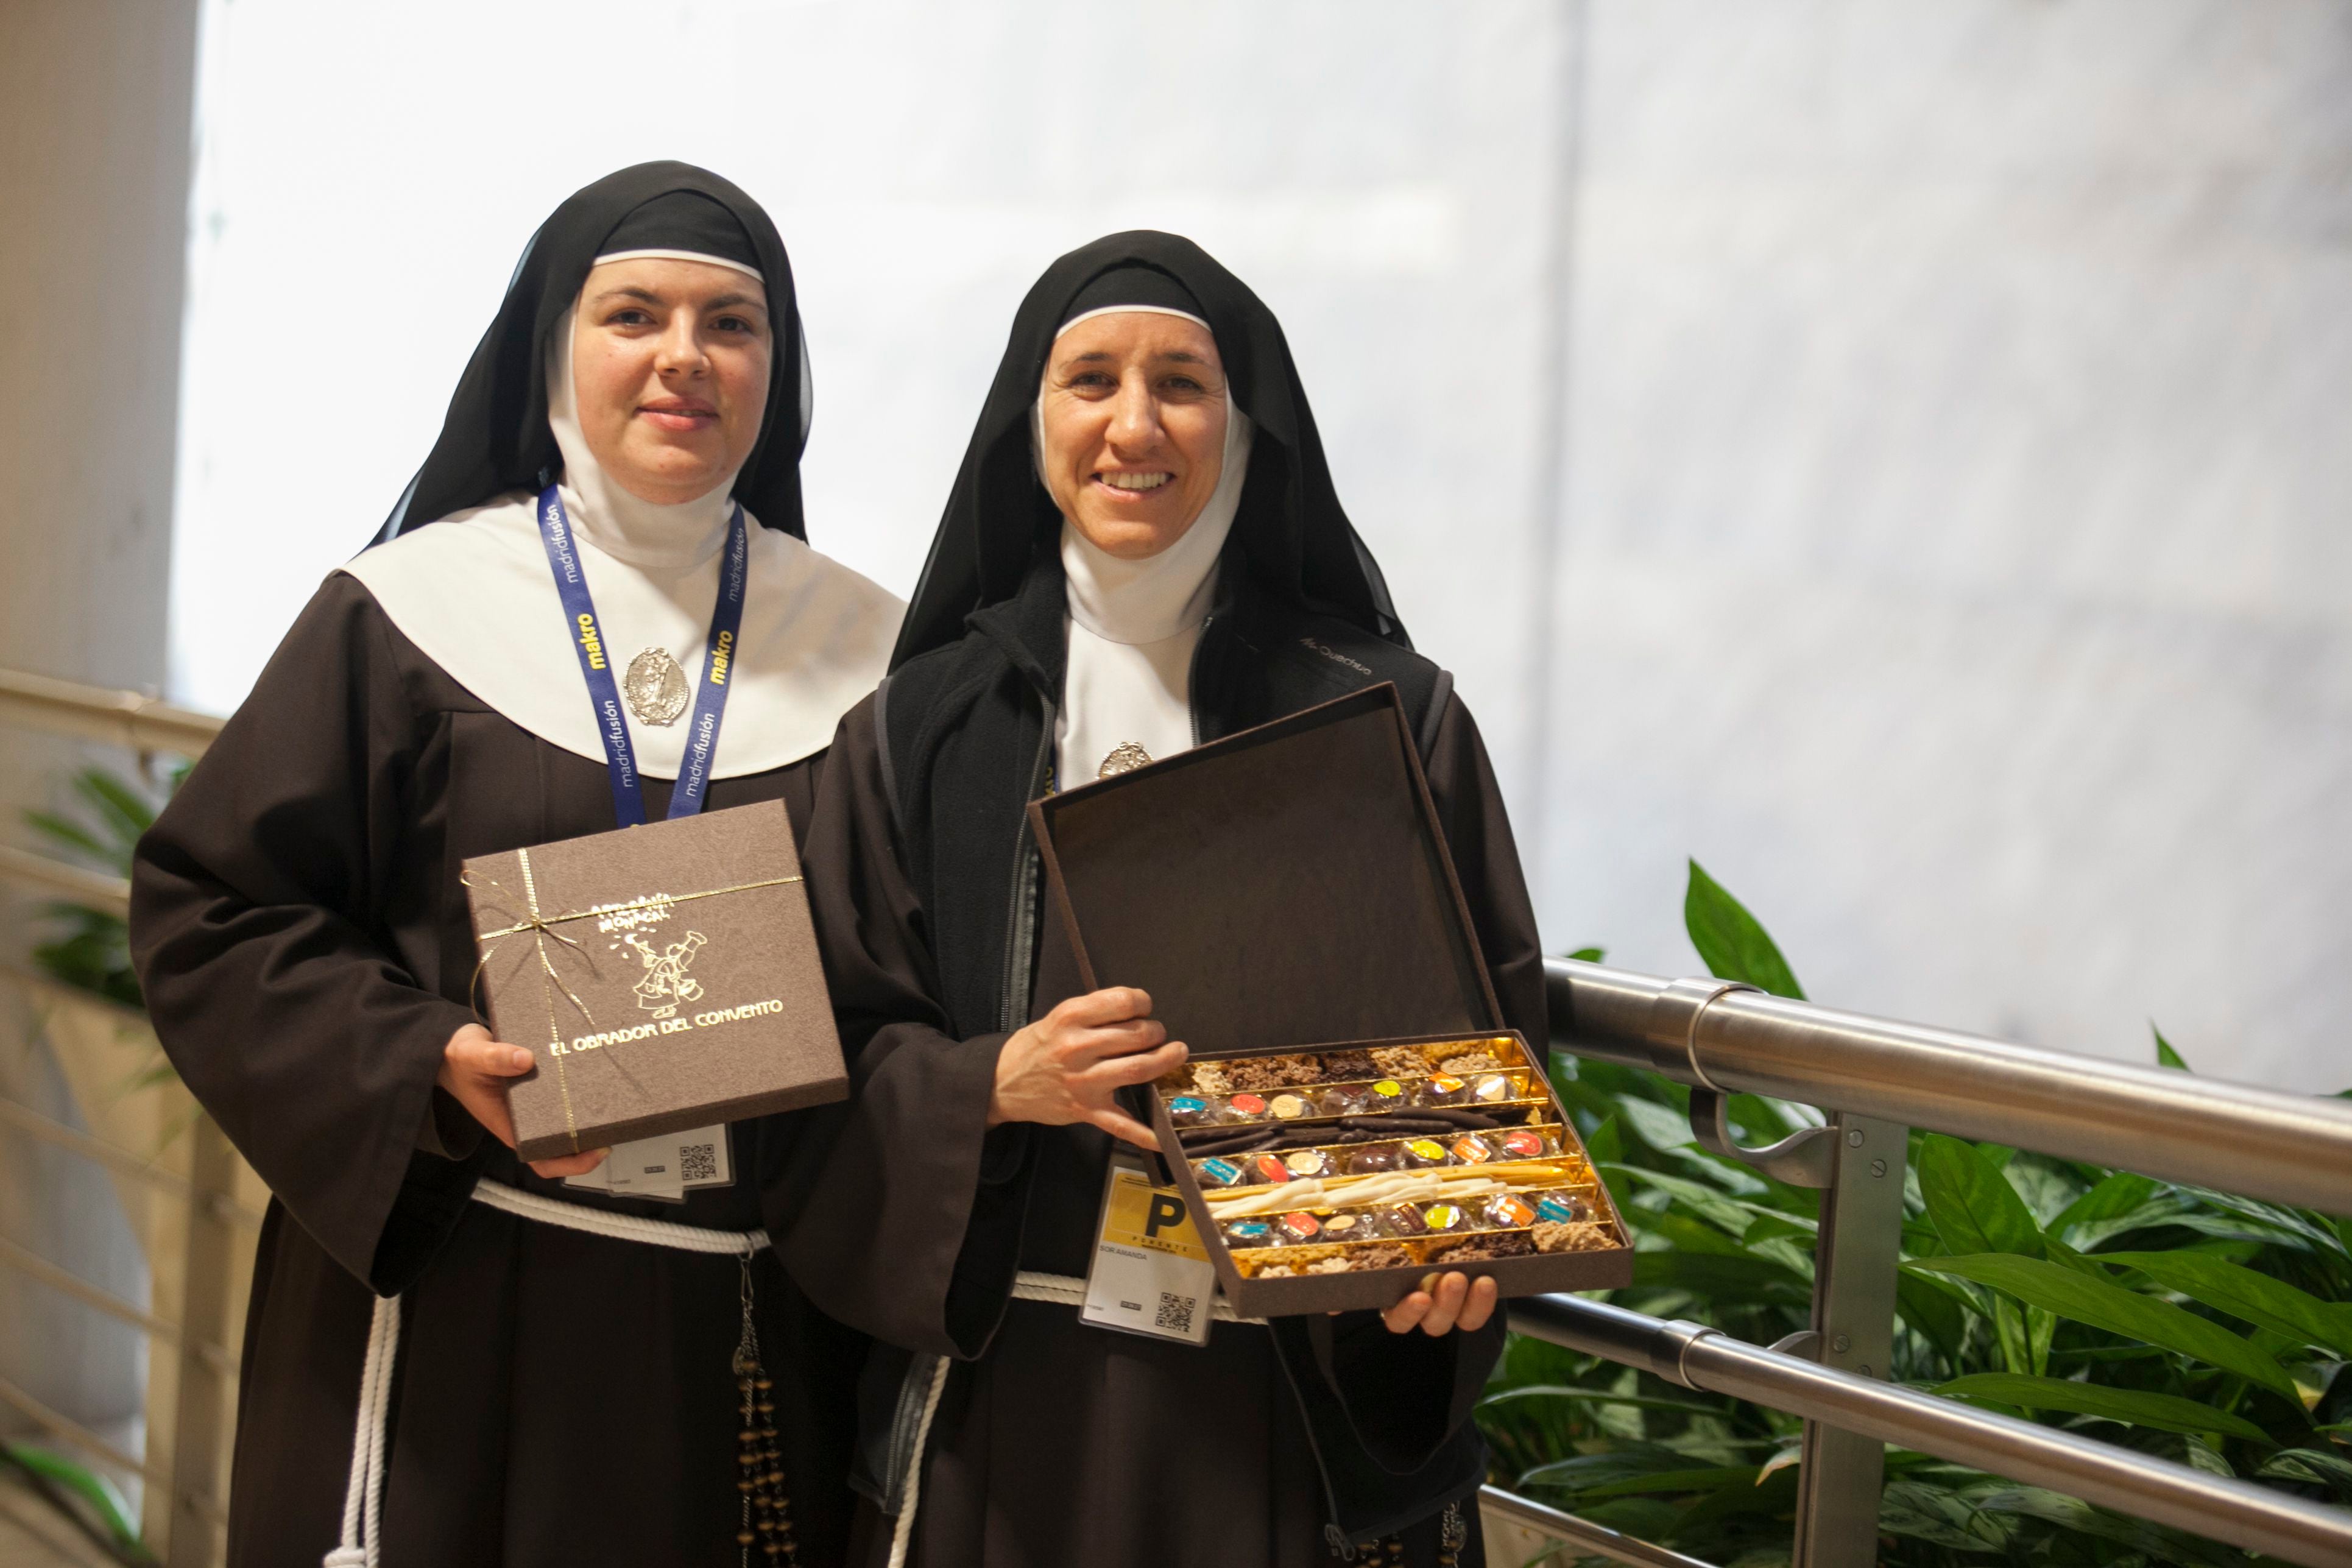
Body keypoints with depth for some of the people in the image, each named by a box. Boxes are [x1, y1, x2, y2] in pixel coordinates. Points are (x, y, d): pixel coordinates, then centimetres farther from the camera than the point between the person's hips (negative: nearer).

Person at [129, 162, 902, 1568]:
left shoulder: (861, 647, 6)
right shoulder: (413, 611, -1)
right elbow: (210, 907, -2)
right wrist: (423, 1063, -16)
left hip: (752, 1316, 2)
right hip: (453, 1297, -2)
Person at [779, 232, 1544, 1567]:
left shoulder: (1391, 721, 0)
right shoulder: (921, 731, 4)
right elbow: (832, 1063, 4)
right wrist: (994, 1085, -15)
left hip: (1305, 1391, -1)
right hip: (1008, 1389, 1)